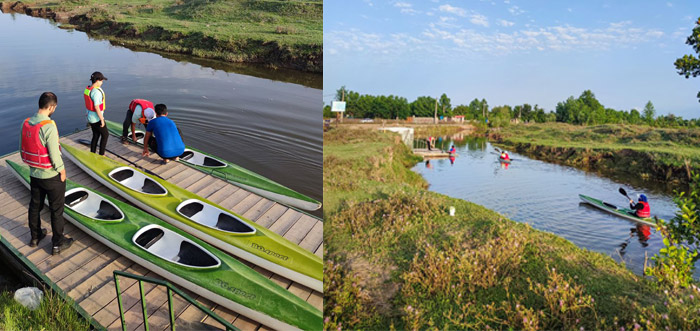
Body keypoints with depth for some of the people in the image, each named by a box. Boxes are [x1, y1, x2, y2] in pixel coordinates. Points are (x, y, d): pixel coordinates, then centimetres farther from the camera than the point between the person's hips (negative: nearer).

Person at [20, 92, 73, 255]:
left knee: (35, 206, 22)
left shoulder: (26, 123, -3)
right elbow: (54, 153, -23)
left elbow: (23, 150, 5)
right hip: (52, 176, -7)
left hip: (34, 173, 7)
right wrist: (61, 170, -9)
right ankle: (58, 243, 19)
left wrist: (32, 164, 17)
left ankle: (35, 237, 40)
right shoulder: (49, 126, -26)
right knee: (56, 210, 8)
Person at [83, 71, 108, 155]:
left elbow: (88, 104, 14)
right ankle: (101, 154, 14)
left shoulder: (87, 89, 5)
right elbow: (97, 107, -25)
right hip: (97, 119, -9)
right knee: (105, 134, 8)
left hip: (90, 117, 9)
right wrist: (102, 119, -18)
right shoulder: (96, 92, -25)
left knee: (95, 136, 18)